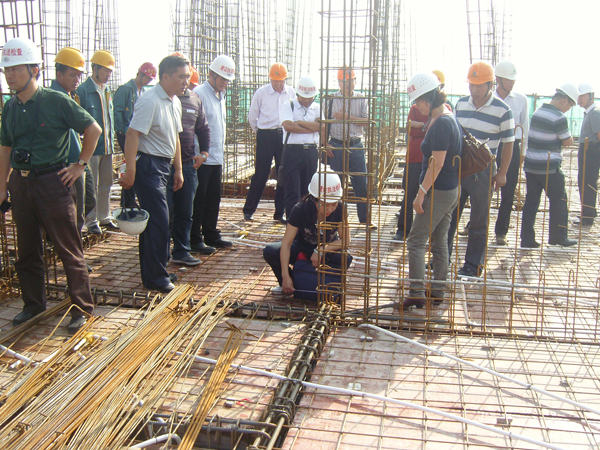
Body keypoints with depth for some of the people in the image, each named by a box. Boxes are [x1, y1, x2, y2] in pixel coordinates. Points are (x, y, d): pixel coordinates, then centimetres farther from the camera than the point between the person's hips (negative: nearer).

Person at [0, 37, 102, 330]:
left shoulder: (57, 101, -8)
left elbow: (93, 130, -3)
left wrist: (80, 165, -3)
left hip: (52, 182, -6)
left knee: (69, 250, -1)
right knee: (26, 251, 14)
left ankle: (81, 308, 10)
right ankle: (33, 305, 29)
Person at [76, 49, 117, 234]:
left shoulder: (106, 91, 13)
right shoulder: (82, 90, -11)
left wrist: (111, 141, 17)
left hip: (107, 147, 7)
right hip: (91, 146, -7)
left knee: (106, 184, 14)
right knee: (92, 186, 1)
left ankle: (104, 217, 25)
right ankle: (91, 221, 11)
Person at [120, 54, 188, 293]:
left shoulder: (175, 102, 13)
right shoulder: (150, 101, -17)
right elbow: (132, 134, -23)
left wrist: (178, 170, 21)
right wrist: (130, 171, -27)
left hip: (162, 165, 9)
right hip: (148, 164, -9)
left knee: (154, 220, 16)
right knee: (158, 222, -7)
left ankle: (153, 272, 27)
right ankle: (155, 277, 5)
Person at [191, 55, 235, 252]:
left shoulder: (221, 96, 16)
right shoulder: (199, 94, -12)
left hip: (216, 158, 8)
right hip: (202, 159, -8)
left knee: (214, 199, 14)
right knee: (198, 200, 0)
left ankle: (211, 235, 25)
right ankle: (194, 240, 9)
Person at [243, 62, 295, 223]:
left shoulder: (291, 93, 4)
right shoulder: (261, 93, -2)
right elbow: (252, 116, 8)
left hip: (285, 136, 3)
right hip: (266, 136, -3)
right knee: (261, 174, -1)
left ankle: (279, 212, 14)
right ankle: (248, 210, 11)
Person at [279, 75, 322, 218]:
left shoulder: (317, 108, 15)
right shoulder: (288, 106, 5)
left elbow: (321, 126, -4)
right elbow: (287, 125, -14)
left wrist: (299, 122, -9)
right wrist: (312, 128, -7)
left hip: (311, 152, 4)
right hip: (292, 151, -4)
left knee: (308, 193, 9)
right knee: (293, 194, -4)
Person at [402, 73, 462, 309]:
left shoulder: (441, 124, -19)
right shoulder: (449, 118, 11)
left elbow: (437, 163, -22)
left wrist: (421, 193, -19)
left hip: (438, 192, -10)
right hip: (450, 190, 10)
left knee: (415, 242, -3)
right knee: (439, 242, 15)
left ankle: (417, 294, -1)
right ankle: (438, 292, 22)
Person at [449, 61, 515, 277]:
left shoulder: (502, 110, -9)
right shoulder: (461, 104, 4)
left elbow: (508, 143, -4)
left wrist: (502, 173, -6)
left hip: (482, 172, -4)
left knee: (479, 221, 6)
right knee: (449, 215, 10)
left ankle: (473, 264, 17)